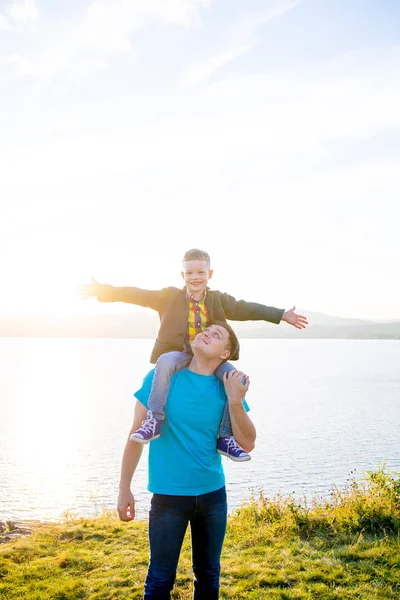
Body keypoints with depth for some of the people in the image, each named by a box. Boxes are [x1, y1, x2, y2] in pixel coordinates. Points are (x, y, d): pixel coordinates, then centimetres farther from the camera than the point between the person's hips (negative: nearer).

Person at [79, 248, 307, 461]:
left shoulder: (219, 300, 12)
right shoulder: (170, 296, 7)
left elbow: (246, 308, 5)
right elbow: (139, 295, 0)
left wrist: (282, 315, -3)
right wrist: (103, 291, -10)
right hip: (180, 354, -2)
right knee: (166, 361, -36)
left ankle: (226, 437, -13)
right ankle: (154, 420, -33)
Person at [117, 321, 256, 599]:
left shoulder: (228, 385, -3)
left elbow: (247, 444, -6)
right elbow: (136, 433, -5)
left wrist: (235, 401, -21)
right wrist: (124, 489, -4)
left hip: (213, 493, 3)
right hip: (168, 495, -3)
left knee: (208, 574, 19)